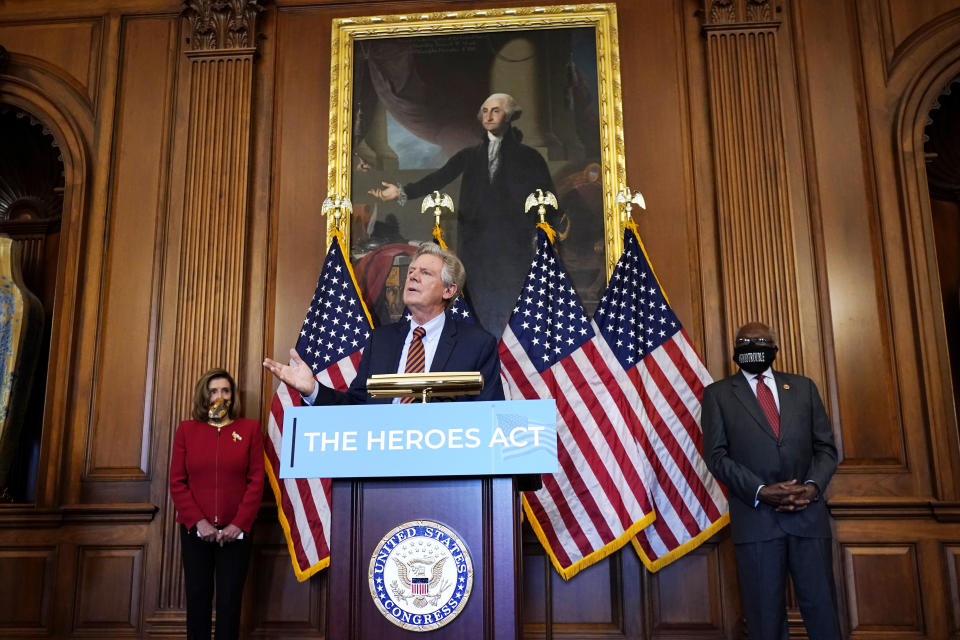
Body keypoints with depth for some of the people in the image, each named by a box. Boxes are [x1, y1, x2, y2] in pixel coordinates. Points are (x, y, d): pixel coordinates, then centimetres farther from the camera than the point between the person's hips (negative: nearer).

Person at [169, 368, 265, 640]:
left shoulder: (249, 428, 4)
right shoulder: (186, 429, 7)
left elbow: (256, 481, -1)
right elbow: (177, 482, 2)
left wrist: (239, 524, -10)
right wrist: (198, 521, -9)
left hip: (235, 531, -1)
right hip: (195, 531, 1)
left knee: (230, 600, 2)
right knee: (198, 599, 7)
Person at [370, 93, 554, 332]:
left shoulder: (528, 156, 6)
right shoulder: (470, 156, 13)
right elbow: (439, 178, 2)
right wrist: (402, 192, -11)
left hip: (513, 245, -2)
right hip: (477, 241, 2)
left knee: (510, 305, -7)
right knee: (483, 303, 2)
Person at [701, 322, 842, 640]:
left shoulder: (803, 386, 15)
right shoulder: (718, 394, 7)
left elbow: (825, 446, 12)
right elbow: (716, 455, 0)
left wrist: (813, 485, -7)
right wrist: (760, 492, -13)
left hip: (808, 513, 2)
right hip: (756, 516, -2)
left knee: (821, 607, 4)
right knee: (766, 614, 4)